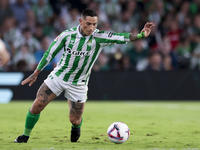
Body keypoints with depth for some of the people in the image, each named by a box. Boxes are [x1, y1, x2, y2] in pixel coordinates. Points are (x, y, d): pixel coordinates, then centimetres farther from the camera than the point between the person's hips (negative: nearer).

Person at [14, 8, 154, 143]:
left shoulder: (99, 37, -16)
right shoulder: (68, 34, -13)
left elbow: (121, 37, -28)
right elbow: (50, 53, -2)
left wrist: (141, 35, -43)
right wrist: (36, 74, 2)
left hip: (78, 84, 0)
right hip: (58, 77, 0)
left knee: (75, 120, 1)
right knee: (37, 106, -7)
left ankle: (76, 127, 40)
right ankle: (25, 136, 14)